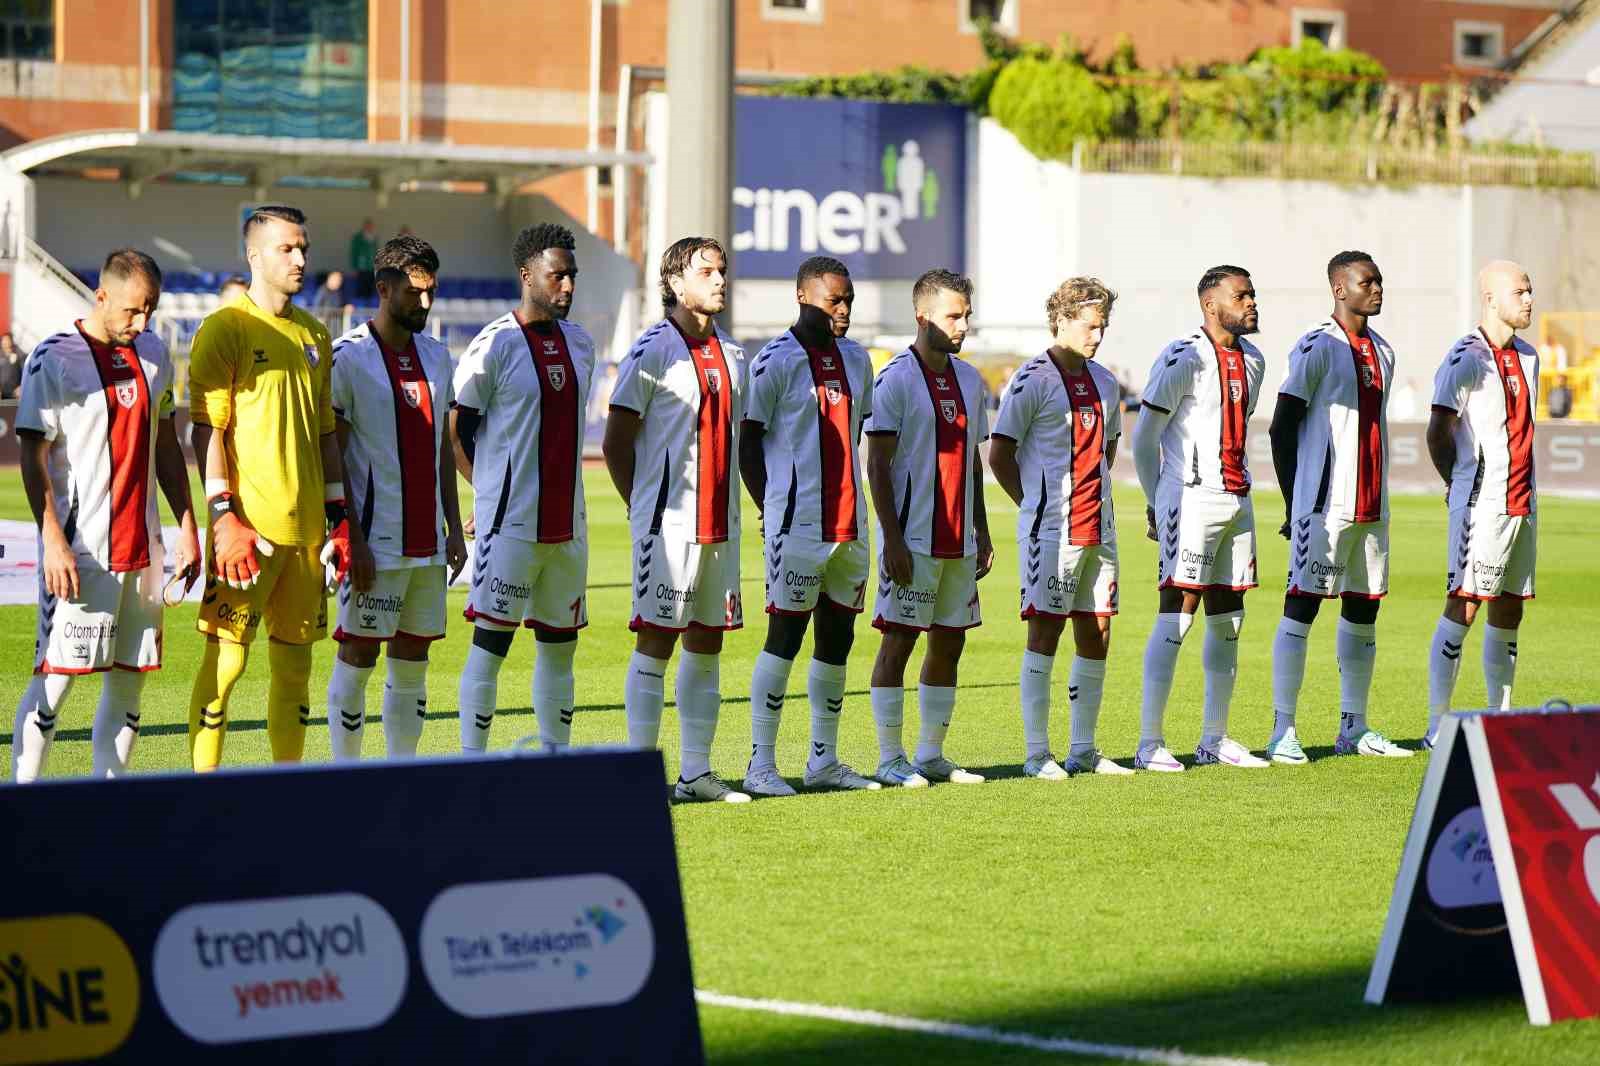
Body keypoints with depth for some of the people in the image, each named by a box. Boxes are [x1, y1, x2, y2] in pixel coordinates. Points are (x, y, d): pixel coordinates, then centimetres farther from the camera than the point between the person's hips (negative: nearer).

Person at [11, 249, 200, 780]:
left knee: (129, 679, 6)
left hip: (142, 547, 7)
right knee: (55, 676, -8)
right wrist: (52, 541, -19)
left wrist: (187, 527, 16)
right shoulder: (55, 358, -8)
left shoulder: (153, 356, 12)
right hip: (80, 549, -7)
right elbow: (34, 456, -11)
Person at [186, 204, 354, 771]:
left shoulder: (314, 336, 16)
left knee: (295, 659, 9)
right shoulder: (225, 329, -5)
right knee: (225, 659, -5)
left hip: (307, 527, 6)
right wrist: (223, 516, -17)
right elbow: (206, 427, -9)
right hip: (248, 525, -6)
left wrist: (338, 515, 14)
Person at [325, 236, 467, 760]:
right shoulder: (348, 357, -8)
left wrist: (454, 528, 12)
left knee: (413, 659, 9)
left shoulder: (436, 356, 12)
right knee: (357, 656, -2)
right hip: (374, 540, -6)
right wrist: (352, 538, -15)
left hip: (427, 541, 6)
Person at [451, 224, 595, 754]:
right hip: (511, 523, -7)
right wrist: (493, 491, -3)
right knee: (491, 643, -5)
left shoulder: (579, 341, 12)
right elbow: (456, 431, -5)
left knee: (560, 643, 10)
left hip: (567, 520, 7)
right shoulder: (495, 344, -9)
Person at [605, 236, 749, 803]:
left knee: (706, 642, 8)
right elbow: (616, 443, -6)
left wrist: (726, 507, 12)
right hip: (669, 523, -7)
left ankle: (696, 772, 13)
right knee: (656, 640, -5)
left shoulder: (732, 357, 14)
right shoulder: (653, 352, -7)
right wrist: (646, 508, -6)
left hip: (720, 524, 7)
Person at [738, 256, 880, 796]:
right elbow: (749, 439, -5)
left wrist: (853, 499, 14)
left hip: (848, 523, 7)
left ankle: (824, 760, 17)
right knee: (785, 635, -5)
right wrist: (769, 507, -9)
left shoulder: (856, 360, 14)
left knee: (837, 638, 9)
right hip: (798, 523, -7)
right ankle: (761, 765, -2)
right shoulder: (776, 360, -8)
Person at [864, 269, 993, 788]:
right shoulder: (896, 379, -8)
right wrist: (892, 538, -16)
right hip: (912, 539, -7)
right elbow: (878, 464, -10)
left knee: (949, 642, 9)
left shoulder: (968, 380, 13)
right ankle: (890, 760, 1)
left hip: (959, 542, 7)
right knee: (898, 639, -3)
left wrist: (982, 532, 16)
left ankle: (931, 755, 16)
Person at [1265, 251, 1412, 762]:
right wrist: (1294, 504, -9)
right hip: (1325, 505, -8)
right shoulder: (1317, 348, -8)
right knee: (1302, 606, -6)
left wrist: (1377, 497, 17)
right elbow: (1282, 428, -8)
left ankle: (1354, 729, 16)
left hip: (1372, 507, 8)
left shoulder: (1382, 352, 15)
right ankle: (1283, 732, -5)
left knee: (1363, 609, 10)